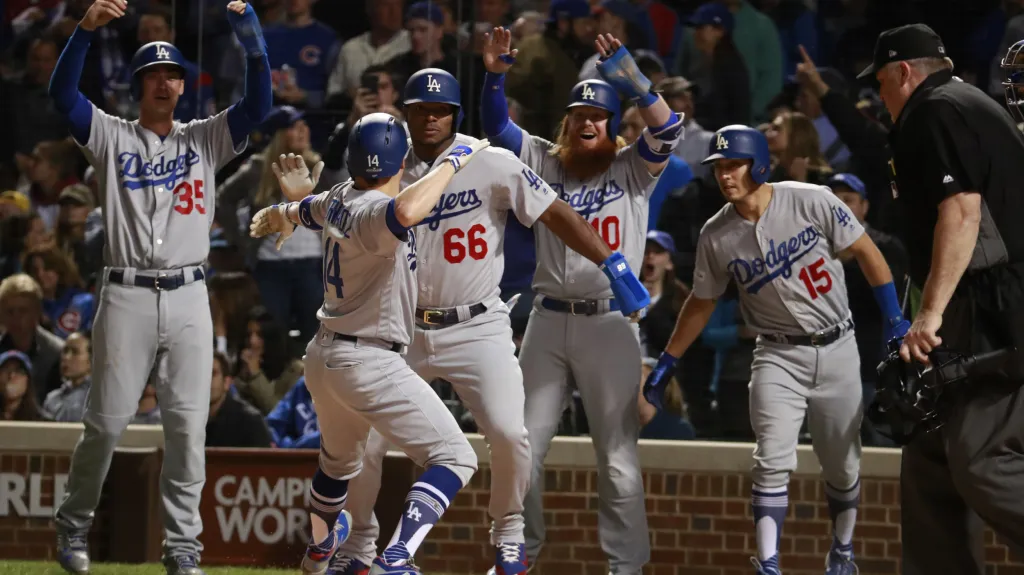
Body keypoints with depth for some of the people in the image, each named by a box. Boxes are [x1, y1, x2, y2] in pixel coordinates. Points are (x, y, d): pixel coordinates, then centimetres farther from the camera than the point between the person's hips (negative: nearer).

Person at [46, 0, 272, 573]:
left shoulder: (206, 139, 13)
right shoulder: (112, 137, 8)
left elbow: (258, 105, 0)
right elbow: (63, 92, -7)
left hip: (189, 297, 2)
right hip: (127, 296, -2)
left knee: (188, 426, -3)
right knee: (107, 422, 0)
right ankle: (74, 527, 17)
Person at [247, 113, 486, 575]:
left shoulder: (338, 199, 5)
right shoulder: (371, 211, -23)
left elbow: (306, 210, 30)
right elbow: (406, 212, -49)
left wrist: (282, 214, 55)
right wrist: (454, 161, -34)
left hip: (323, 357, 10)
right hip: (369, 362, -10)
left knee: (339, 461, 34)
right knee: (454, 457, -13)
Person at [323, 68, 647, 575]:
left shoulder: (491, 165, -6)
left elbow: (554, 215, -9)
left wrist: (612, 265, -14)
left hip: (477, 328, -3)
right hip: (405, 330, 3)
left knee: (507, 433, -18)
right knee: (363, 439, -3)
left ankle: (507, 532, 7)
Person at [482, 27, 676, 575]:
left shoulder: (633, 168, 2)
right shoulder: (544, 161, 10)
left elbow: (668, 129, -15)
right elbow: (496, 126, 1)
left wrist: (629, 76, -27)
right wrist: (495, 76, -16)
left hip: (610, 324, -3)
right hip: (548, 322, 3)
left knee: (617, 456, -1)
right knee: (522, 447, 5)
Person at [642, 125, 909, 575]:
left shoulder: (811, 202, -13)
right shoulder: (716, 236, -5)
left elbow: (865, 251, -5)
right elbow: (701, 303, 8)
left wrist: (895, 320, -10)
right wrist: (665, 364, 10)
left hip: (836, 351, 0)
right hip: (778, 357, 0)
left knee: (842, 466, 10)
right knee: (773, 461, -16)